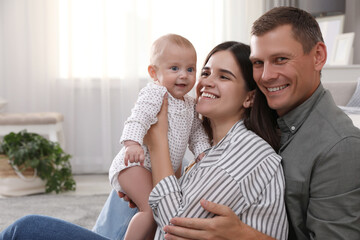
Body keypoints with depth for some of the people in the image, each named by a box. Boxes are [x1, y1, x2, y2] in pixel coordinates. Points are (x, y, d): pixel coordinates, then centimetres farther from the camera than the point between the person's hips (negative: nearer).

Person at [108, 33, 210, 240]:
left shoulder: (190, 104, 11)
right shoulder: (154, 93, -15)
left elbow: (196, 131, 16)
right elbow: (138, 118, -30)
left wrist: (203, 152, -3)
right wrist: (133, 144, -48)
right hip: (135, 164, -9)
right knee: (152, 209, -23)